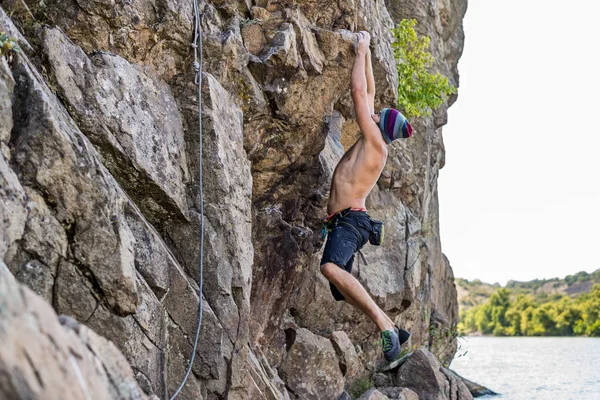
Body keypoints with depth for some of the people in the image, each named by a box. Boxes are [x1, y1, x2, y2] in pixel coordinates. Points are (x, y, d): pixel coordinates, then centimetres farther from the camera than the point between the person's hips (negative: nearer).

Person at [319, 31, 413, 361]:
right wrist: (365, 53, 26)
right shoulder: (369, 144, 17)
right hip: (341, 223, 10)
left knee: (330, 268, -35)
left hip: (351, 220, -10)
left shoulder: (375, 142, -6)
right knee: (345, 291, 12)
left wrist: (361, 51, 3)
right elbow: (368, 93, 25)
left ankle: (385, 325, -36)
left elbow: (359, 93, -7)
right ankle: (392, 329, 18)